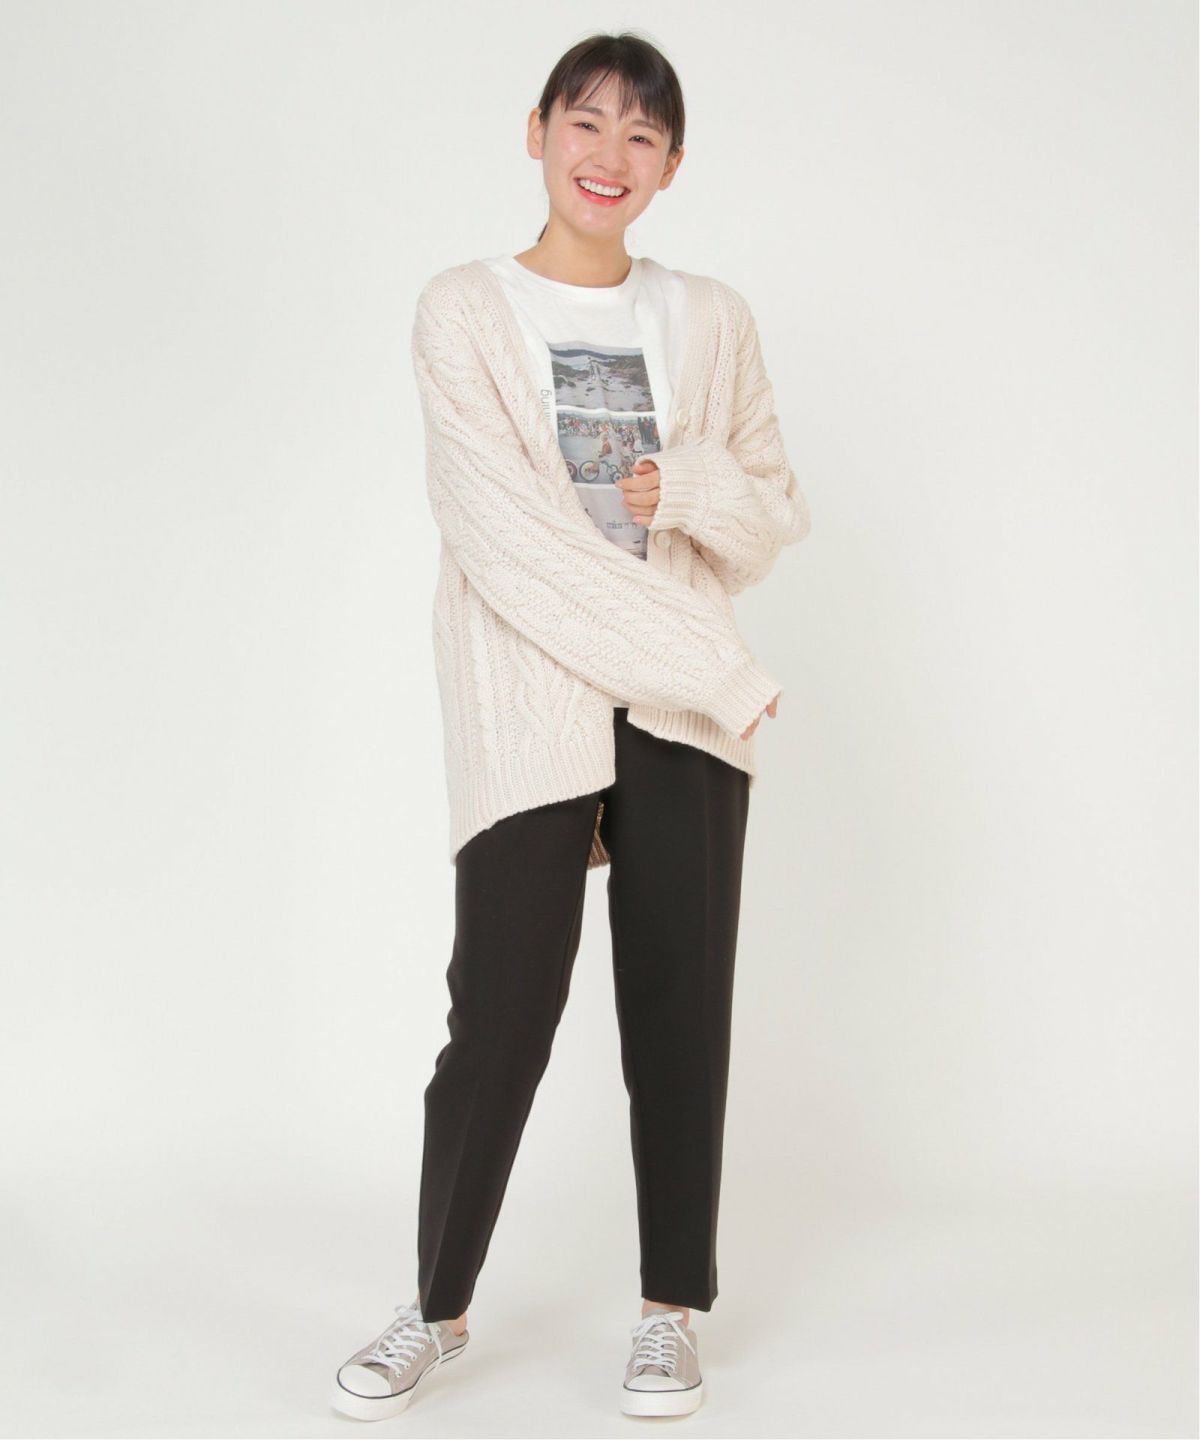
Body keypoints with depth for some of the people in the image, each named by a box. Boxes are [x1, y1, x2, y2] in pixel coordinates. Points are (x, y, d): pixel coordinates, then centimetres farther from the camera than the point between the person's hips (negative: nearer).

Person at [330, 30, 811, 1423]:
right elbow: (507, 533, -9)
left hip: (686, 713, 3)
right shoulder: (463, 311, 1)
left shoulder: (712, 319, 12)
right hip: (527, 706, -3)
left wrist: (691, 485, -9)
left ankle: (673, 1308, 20)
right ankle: (438, 1304, 17)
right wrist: (708, 662, -13)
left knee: (680, 1004, 4)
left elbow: (776, 516, 15)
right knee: (502, 1008, -4)